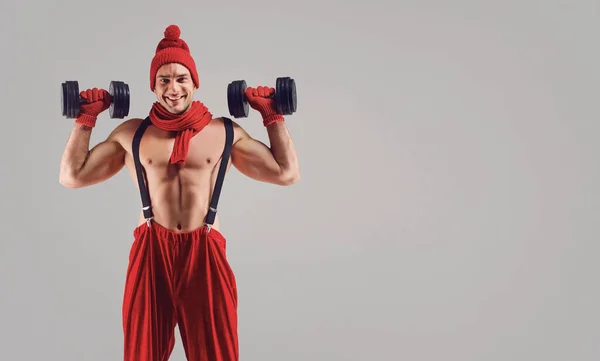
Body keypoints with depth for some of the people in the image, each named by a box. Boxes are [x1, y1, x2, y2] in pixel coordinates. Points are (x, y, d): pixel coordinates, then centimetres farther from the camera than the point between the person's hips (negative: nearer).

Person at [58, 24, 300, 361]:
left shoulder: (226, 132, 7)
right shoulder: (132, 133, 9)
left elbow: (287, 173, 7)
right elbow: (72, 176, 10)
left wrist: (273, 116, 9)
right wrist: (87, 118, 12)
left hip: (205, 254, 0)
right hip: (152, 253, 1)